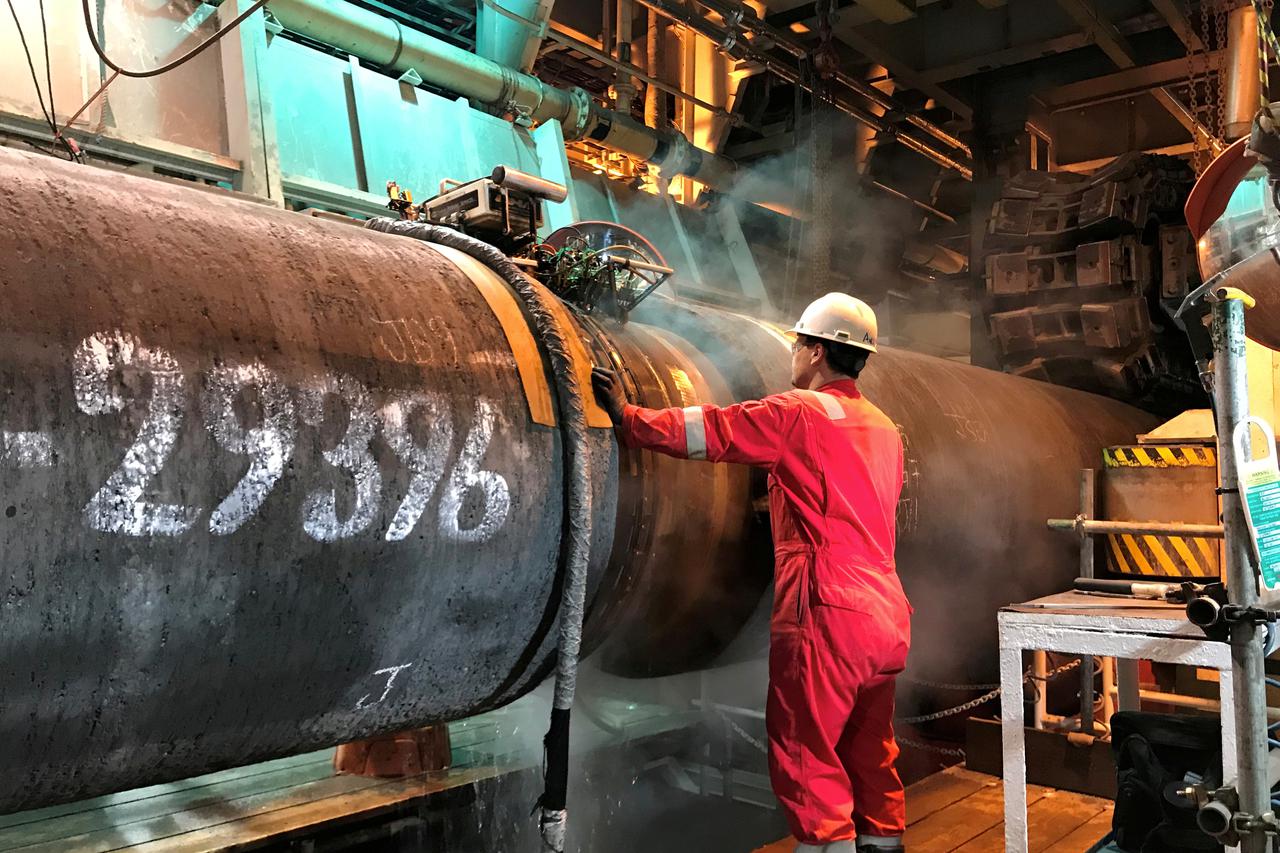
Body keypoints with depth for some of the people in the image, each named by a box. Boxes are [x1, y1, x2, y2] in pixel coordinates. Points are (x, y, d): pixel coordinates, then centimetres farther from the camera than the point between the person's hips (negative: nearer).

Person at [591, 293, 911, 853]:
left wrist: (625, 414, 0)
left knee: (806, 758, 0)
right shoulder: (884, 428, 16)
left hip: (828, 614, -8)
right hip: (888, 616, 8)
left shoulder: (798, 412, -7)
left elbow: (702, 432, -9)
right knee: (870, 753, 18)